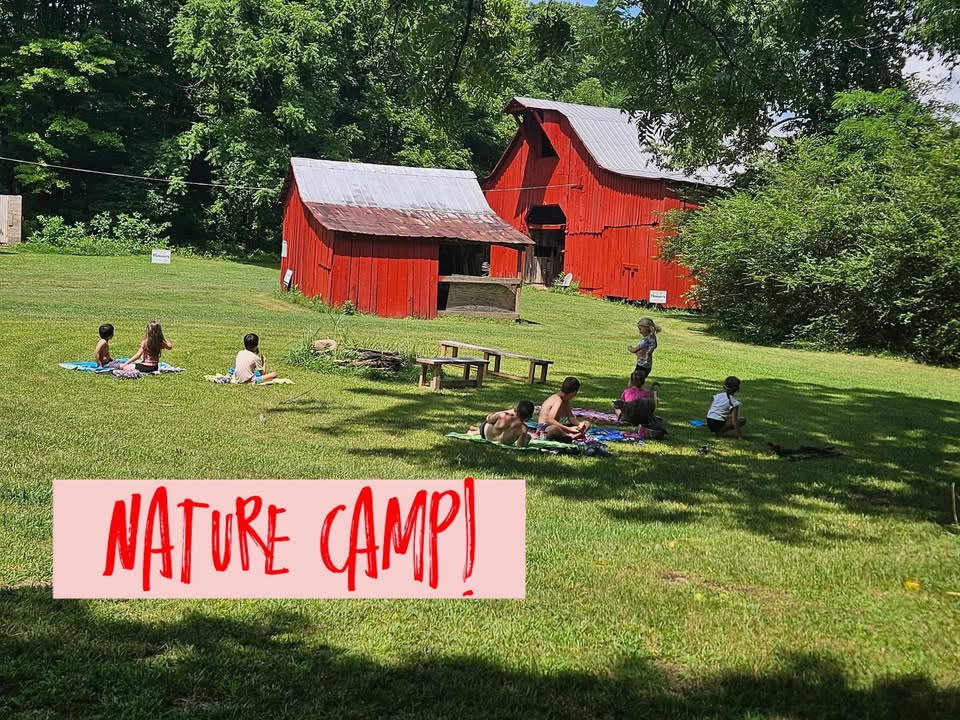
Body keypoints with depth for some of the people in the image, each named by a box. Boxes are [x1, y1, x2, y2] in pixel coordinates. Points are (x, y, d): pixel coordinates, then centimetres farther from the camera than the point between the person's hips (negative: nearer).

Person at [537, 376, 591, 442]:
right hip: (544, 428, -10)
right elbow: (550, 420, -34)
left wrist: (579, 424, -12)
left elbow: (571, 417, 11)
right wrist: (569, 429, -36)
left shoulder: (565, 401, 9)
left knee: (586, 424, 6)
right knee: (555, 429, -48)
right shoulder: (558, 400, -22)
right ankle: (570, 436, -22)